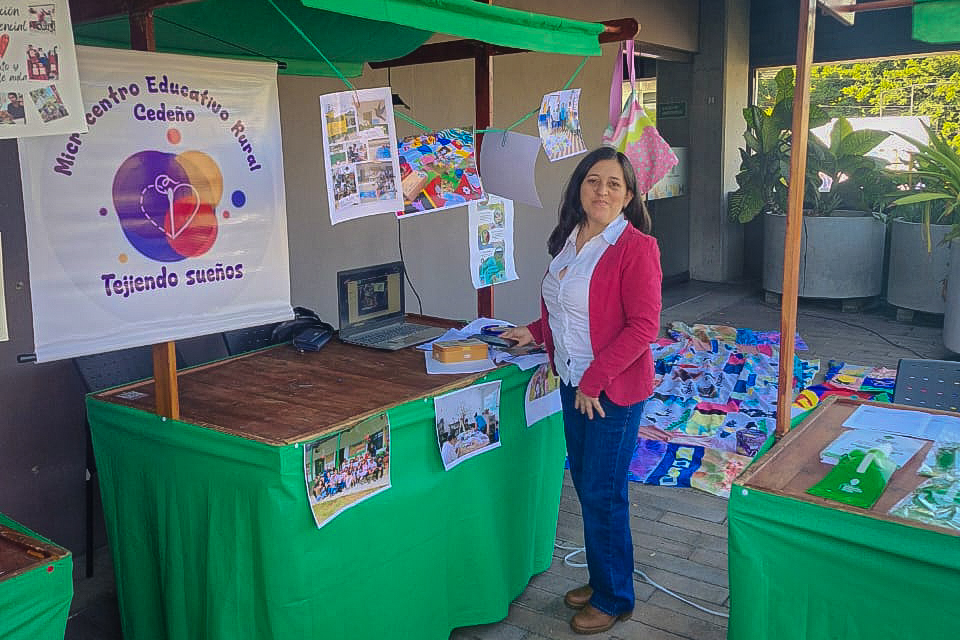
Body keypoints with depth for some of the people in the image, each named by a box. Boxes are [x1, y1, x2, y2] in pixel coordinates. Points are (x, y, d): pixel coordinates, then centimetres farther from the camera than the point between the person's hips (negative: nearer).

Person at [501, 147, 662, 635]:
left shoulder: (635, 247, -16)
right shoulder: (569, 239, 8)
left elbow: (643, 325, -20)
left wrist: (595, 380, -19)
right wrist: (536, 331, 6)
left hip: (614, 391, -7)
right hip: (573, 383, 8)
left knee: (602, 494, 2)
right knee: (586, 486, 17)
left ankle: (615, 598, 22)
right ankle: (600, 580, 36)